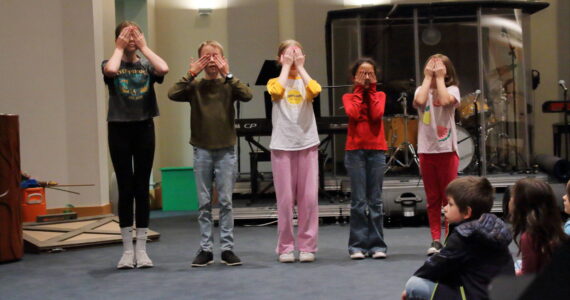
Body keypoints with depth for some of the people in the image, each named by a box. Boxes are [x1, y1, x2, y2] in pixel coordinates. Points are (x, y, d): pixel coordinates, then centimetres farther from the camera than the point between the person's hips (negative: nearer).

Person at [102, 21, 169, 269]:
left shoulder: (146, 65, 7)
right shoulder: (111, 64, 3)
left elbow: (164, 69, -16)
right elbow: (111, 70, -23)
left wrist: (144, 47, -6)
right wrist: (119, 49, -7)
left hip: (144, 128, 1)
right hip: (119, 129, -1)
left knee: (142, 189, 4)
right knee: (125, 190, 2)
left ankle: (141, 249, 11)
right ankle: (127, 250, 10)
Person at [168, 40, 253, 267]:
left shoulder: (228, 84, 2)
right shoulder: (194, 86, 3)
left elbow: (247, 95, -17)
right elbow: (172, 94, -13)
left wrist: (227, 75, -16)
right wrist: (191, 74, -14)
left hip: (225, 149, -1)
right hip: (202, 150, 1)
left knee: (226, 201, 2)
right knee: (204, 203, 5)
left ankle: (227, 248, 8)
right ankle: (205, 249, 11)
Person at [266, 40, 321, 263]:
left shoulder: (305, 81, 11)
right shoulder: (275, 81, 8)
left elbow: (315, 90, -14)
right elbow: (277, 91, -18)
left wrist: (300, 67, -6)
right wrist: (286, 67, -6)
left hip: (307, 144, 1)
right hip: (282, 145, -1)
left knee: (309, 198, -1)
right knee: (285, 199, -1)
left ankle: (307, 246, 7)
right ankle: (285, 247, 8)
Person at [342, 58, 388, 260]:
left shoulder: (380, 95, 12)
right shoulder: (349, 97, 9)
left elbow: (377, 115, -8)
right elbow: (353, 114, -12)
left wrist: (371, 91, -2)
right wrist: (359, 91, -3)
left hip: (376, 150, 1)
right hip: (355, 150, -1)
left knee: (375, 201, 3)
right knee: (358, 201, -3)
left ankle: (377, 245, 8)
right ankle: (358, 245, 2)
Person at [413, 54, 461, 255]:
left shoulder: (452, 89, 3)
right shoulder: (421, 90, 9)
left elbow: (446, 100, -20)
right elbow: (419, 101, -14)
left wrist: (439, 78, -9)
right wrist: (428, 78, -5)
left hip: (447, 150, -3)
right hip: (426, 150, 3)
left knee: (449, 198, 1)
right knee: (432, 199, 7)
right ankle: (435, 240, 12)